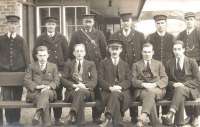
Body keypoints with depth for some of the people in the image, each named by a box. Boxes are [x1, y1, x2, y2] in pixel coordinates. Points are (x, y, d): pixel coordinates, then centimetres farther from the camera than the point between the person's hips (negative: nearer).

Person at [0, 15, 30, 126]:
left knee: (17, 97, 6)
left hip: (19, 72, 0)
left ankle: (16, 120, 16)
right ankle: (9, 120, 10)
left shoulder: (21, 40, 5)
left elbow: (26, 57, 6)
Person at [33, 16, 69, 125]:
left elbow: (66, 54, 7)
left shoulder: (61, 38, 8)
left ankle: (57, 118, 12)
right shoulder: (40, 38, 8)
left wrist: (62, 70, 0)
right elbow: (35, 54, 9)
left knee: (58, 95, 3)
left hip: (58, 71, 0)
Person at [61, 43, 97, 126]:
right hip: (71, 91, 1)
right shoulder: (68, 64, 19)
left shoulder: (91, 64, 18)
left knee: (80, 91, -37)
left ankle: (72, 114, -52)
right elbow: (64, 80, 7)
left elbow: (94, 81, 5)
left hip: (87, 91, 0)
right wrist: (74, 85, -13)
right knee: (80, 98, -36)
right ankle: (80, 122, -45)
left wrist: (84, 85, -17)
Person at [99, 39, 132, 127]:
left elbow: (128, 81, 8)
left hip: (123, 92, 1)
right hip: (108, 92, 0)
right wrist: (110, 88, -15)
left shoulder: (125, 65, 22)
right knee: (115, 99, -35)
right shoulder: (103, 63, 18)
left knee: (115, 94, -36)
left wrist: (119, 86, -14)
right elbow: (101, 80, 5)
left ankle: (108, 119, -41)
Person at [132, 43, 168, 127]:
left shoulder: (159, 64, 25)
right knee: (150, 96, -36)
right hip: (141, 90, 0)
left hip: (157, 89, 0)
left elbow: (165, 79, 11)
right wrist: (144, 84, -14)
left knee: (150, 92, -37)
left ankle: (143, 117, -56)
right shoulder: (136, 65, 22)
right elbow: (133, 80, 7)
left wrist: (155, 84, -11)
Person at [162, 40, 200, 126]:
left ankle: (170, 115, -56)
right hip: (175, 89, 2)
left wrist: (183, 84, -14)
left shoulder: (192, 62, 5)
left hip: (191, 90, -2)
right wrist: (174, 84, -9)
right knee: (180, 97, -36)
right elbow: (168, 80, 15)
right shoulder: (170, 63, 14)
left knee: (180, 89, -38)